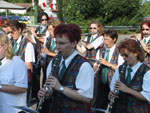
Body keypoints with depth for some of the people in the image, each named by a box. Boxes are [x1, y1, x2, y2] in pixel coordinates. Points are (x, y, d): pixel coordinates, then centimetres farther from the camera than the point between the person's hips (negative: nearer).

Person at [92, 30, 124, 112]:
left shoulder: (119, 52, -6)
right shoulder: (101, 50, 11)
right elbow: (96, 65, 15)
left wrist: (108, 64, -17)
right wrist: (95, 66, -8)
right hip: (100, 82, 5)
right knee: (99, 105, 3)